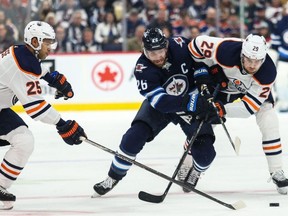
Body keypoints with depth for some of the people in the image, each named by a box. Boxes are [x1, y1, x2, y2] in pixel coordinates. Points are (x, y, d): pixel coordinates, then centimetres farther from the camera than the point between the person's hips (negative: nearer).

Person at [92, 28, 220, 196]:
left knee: (205, 152, -14)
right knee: (133, 137, -21)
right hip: (158, 103, -1)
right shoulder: (143, 69, -30)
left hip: (192, 99, 1)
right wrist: (193, 104, -48)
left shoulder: (180, 46, -26)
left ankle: (194, 171, 22)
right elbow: (161, 102, -37)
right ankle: (113, 178, -1)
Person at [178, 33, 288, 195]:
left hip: (254, 89, 0)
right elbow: (199, 43, -27)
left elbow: (250, 105, -32)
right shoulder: (227, 51, -43)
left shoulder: (268, 73, -36)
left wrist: (224, 110, -43)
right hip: (221, 81, 0)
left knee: (270, 124, -16)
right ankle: (186, 167, 19)